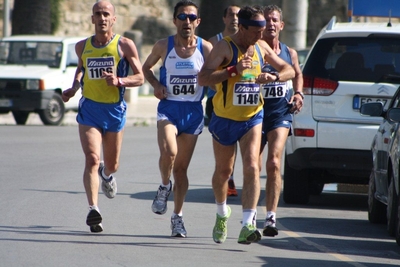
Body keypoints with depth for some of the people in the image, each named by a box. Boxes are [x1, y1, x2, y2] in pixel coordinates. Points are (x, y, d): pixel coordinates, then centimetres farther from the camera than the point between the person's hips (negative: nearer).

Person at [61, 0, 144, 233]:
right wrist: (75, 87, 8)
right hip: (89, 109, 1)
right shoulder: (82, 47, 5)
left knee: (111, 165, 13)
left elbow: (140, 78, -3)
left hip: (115, 109, -1)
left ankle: (107, 174, 51)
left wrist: (119, 81, -22)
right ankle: (93, 209, -25)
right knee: (92, 159, -18)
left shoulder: (125, 45, -4)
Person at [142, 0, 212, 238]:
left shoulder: (206, 48, -2)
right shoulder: (163, 46, 0)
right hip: (168, 108, -1)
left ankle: (178, 216, 19)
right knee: (168, 152, -27)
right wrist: (156, 85, -3)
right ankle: (164, 186, 4)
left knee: (182, 167, 6)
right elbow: (146, 67, 16)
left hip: (193, 111, 1)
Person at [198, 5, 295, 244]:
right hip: (225, 119, -2)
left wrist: (274, 76, -11)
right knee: (223, 171, 14)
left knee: (252, 168, -17)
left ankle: (248, 225, -24)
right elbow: (203, 78, -25)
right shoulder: (225, 48, -15)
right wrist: (234, 70, -32)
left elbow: (290, 70, 11)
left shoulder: (261, 47, 1)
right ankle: (222, 214, 42)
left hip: (252, 119, 2)